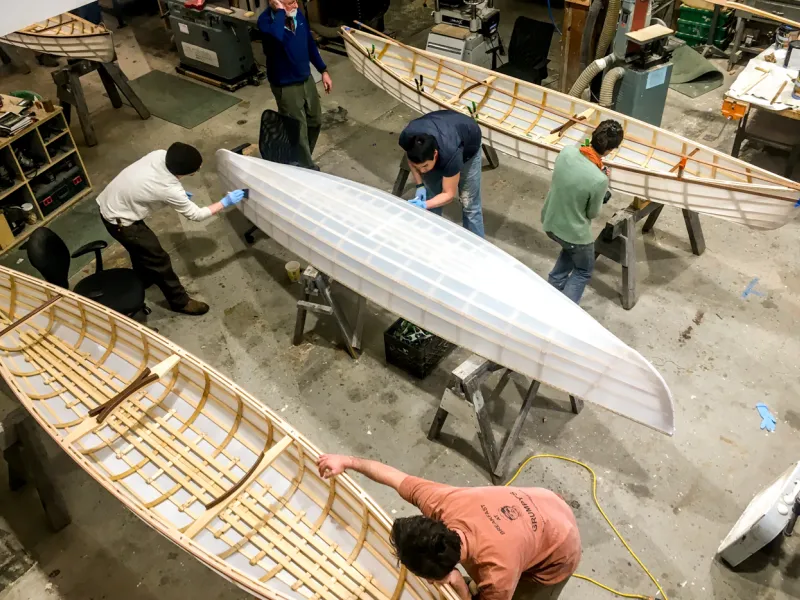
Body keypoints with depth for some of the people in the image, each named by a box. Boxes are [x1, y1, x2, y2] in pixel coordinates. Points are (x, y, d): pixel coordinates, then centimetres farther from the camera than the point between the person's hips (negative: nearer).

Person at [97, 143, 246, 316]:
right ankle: (180, 301, 20)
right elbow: (196, 214, -16)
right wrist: (226, 202, -10)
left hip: (108, 203, 8)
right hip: (118, 220, -8)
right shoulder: (171, 190, -31)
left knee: (141, 246, 31)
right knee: (158, 259, 4)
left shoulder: (160, 155, -12)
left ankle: (144, 279, 56)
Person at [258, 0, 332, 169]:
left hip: (306, 79, 8)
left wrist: (323, 71, 12)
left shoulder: (298, 15, -2)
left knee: (315, 121, 22)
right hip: (285, 86, -7)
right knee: (299, 132, 3)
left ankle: (303, 158, 43)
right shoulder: (266, 20, -22)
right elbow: (276, 37, -47)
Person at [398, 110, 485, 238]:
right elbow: (411, 157, -9)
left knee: (468, 202, -5)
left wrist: (424, 205, -46)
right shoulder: (406, 138, -35)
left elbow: (449, 194, -32)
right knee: (430, 195, 1)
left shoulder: (450, 154, -46)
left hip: (468, 143, -4)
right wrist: (420, 185, -18)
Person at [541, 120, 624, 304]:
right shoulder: (599, 180, -32)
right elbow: (592, 213, -14)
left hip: (549, 222, 6)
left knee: (570, 249, 37)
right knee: (583, 272, 22)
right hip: (574, 233, -6)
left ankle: (554, 287, 43)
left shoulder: (567, 152, -16)